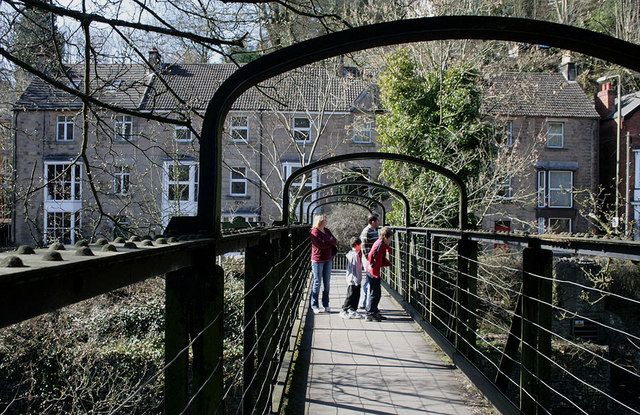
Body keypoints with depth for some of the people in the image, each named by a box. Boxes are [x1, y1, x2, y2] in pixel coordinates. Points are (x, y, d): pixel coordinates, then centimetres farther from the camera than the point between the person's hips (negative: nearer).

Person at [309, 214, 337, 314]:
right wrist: (331, 242, -7)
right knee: (317, 282, -2)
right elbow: (321, 244, -21)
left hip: (328, 260, 7)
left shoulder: (327, 231, 11)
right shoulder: (314, 232, -11)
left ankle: (326, 304, 16)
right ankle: (314, 305, 6)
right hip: (318, 260, -7)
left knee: (327, 283, 9)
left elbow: (335, 241, 5)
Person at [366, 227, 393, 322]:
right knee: (375, 294, -3)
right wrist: (372, 265, -18)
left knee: (377, 293, 15)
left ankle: (374, 312, 24)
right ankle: (370, 314, 4)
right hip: (373, 272, -10)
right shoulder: (380, 244, -18)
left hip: (375, 272, 10)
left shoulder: (383, 244, 11)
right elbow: (371, 255, -28)